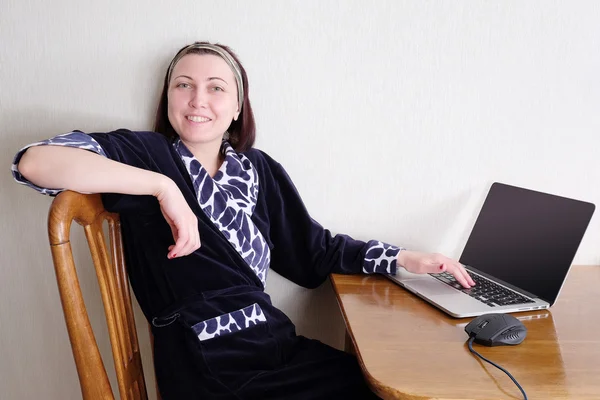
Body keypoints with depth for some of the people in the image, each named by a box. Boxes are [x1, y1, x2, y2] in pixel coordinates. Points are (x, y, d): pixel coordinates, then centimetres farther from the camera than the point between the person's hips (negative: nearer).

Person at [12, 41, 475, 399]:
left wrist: (407, 258, 9)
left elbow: (317, 250, 16)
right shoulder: (145, 153, -3)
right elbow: (34, 161, -19)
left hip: (277, 343, 5)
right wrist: (163, 186, -23)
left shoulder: (258, 170, 10)